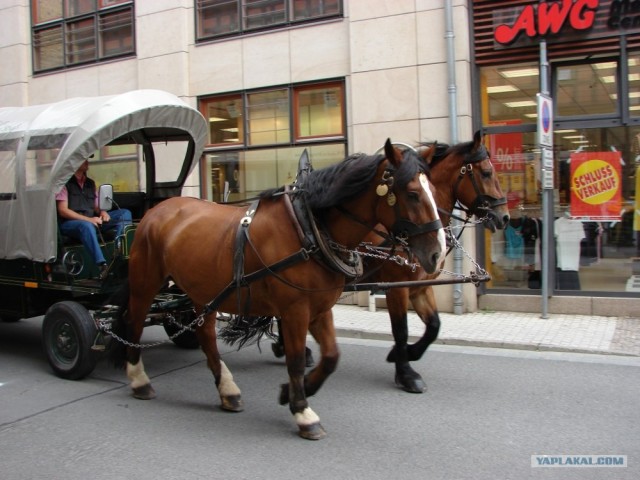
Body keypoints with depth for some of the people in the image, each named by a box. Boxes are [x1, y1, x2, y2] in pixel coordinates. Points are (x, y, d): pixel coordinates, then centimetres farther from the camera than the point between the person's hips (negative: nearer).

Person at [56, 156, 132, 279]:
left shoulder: (90, 183, 19)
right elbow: (63, 211, -9)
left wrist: (102, 212, -6)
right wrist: (88, 219, -20)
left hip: (92, 222, 7)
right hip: (70, 224, -7)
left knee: (124, 213, -9)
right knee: (87, 225, -41)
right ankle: (102, 266, -49)